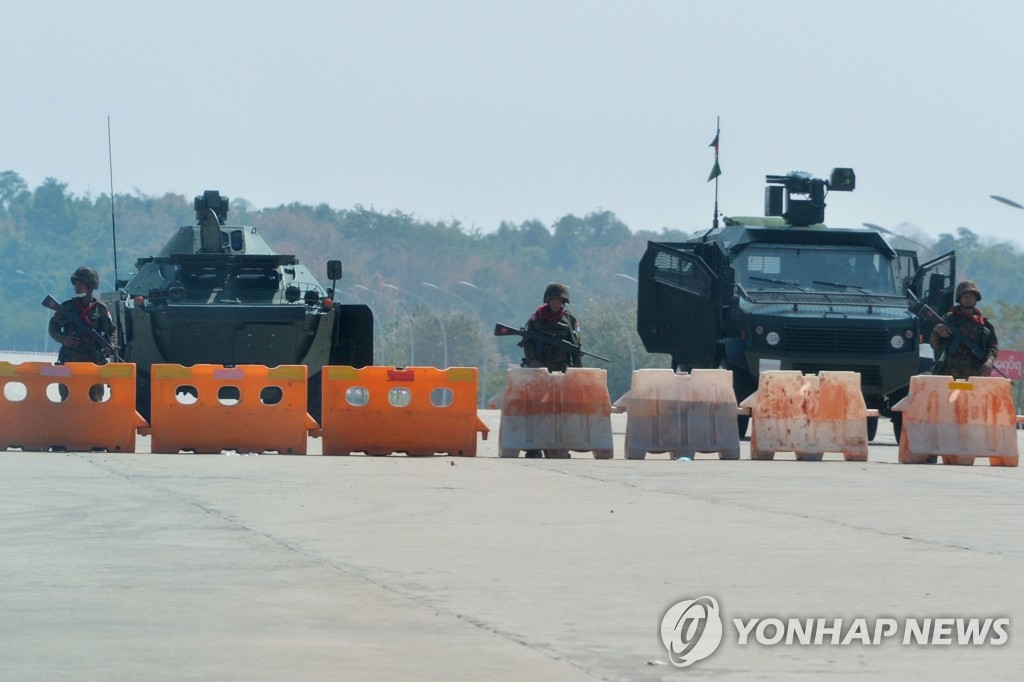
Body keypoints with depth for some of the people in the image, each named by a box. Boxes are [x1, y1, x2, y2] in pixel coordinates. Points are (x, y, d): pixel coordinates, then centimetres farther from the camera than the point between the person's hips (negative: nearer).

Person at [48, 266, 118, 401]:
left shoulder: (101, 309, 6)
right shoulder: (67, 307, 6)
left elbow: (111, 331, 16)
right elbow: (53, 327, 12)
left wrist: (110, 346, -3)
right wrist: (63, 339, -8)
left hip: (94, 361, 0)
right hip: (69, 361, 0)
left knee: (94, 399, -1)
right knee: (67, 399, 0)